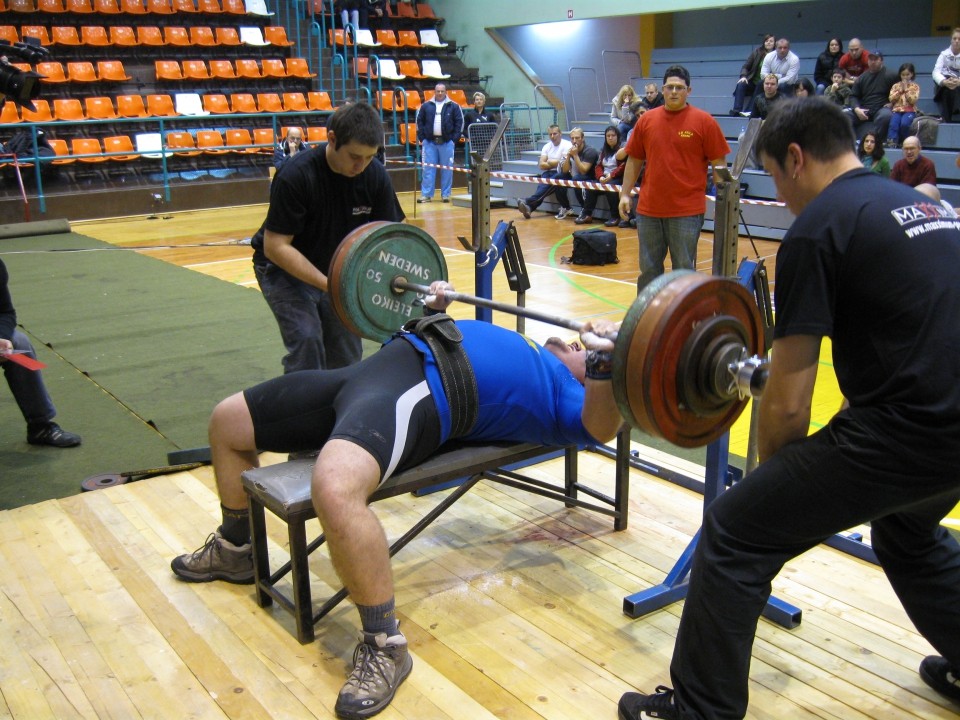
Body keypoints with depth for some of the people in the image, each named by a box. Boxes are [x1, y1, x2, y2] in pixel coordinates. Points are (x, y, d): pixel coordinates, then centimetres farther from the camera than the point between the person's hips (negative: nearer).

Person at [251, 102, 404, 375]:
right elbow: (275, 246, -27)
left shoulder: (376, 176, -15)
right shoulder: (296, 176, -29)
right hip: (284, 268, -5)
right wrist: (328, 285, -35)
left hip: (334, 269, 5)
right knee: (306, 339, -21)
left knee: (346, 350, 3)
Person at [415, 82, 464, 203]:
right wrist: (422, 138, 3)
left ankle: (446, 194, 9)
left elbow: (459, 123, 3)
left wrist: (454, 139, -3)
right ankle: (426, 195, 3)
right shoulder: (426, 106, 8)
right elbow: (419, 122, 11)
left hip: (447, 142, -1)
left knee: (447, 169, 2)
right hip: (429, 142, 1)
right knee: (428, 169, 0)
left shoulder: (453, 106, 4)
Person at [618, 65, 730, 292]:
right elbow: (634, 160, 13)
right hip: (649, 208, 3)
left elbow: (718, 163, -1)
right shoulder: (647, 120, 8)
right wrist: (625, 194, 7)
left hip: (687, 211, -3)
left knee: (684, 270, 2)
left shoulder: (704, 121, -2)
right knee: (648, 269, 11)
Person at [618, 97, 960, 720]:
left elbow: (787, 404, -8)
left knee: (735, 537, 2)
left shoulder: (817, 229, -7)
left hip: (907, 433, -9)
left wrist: (777, 480, 12)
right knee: (907, 526, 38)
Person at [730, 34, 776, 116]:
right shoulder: (756, 52, 6)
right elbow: (745, 67, 5)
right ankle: (736, 110, -33)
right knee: (741, 84, -26)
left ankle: (748, 112, -40)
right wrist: (743, 76, -14)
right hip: (752, 82, 2)